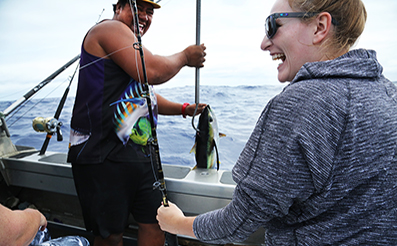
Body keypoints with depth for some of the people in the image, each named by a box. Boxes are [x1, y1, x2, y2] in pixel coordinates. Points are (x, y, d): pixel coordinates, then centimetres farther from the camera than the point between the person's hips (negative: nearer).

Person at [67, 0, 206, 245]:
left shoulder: (133, 46, 24)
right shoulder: (110, 28, -7)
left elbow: (144, 96, 28)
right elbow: (153, 71, -22)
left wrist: (184, 109, 18)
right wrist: (185, 56, -3)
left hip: (140, 152, 9)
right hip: (103, 156, -9)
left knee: (155, 223, 12)